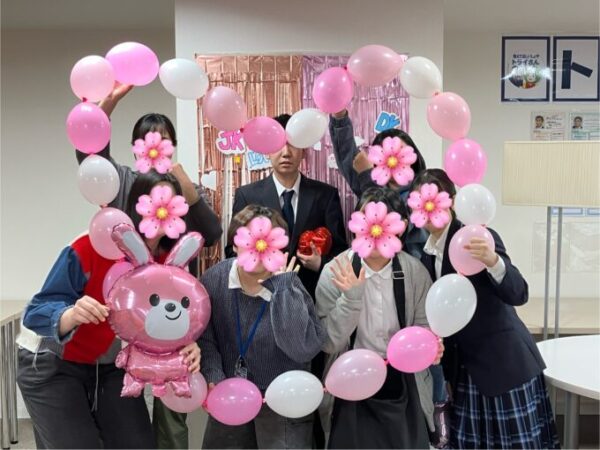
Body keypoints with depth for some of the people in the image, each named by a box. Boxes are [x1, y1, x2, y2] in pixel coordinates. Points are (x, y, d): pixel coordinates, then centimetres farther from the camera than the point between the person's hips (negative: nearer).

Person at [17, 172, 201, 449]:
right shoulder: (90, 248, -26)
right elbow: (36, 312, -26)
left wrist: (187, 347, -28)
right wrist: (71, 315, -47)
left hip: (114, 368, 4)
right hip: (53, 366, -4)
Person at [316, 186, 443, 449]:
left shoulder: (415, 271, -7)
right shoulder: (336, 272, -11)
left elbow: (424, 325, 2)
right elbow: (329, 343, -13)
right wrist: (351, 297, -26)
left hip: (404, 388, 2)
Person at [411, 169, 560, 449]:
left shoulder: (479, 238, -14)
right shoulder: (424, 254, 5)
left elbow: (518, 295, -23)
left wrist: (493, 261, -41)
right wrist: (443, 372, 10)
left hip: (506, 365, -6)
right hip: (464, 370, 6)